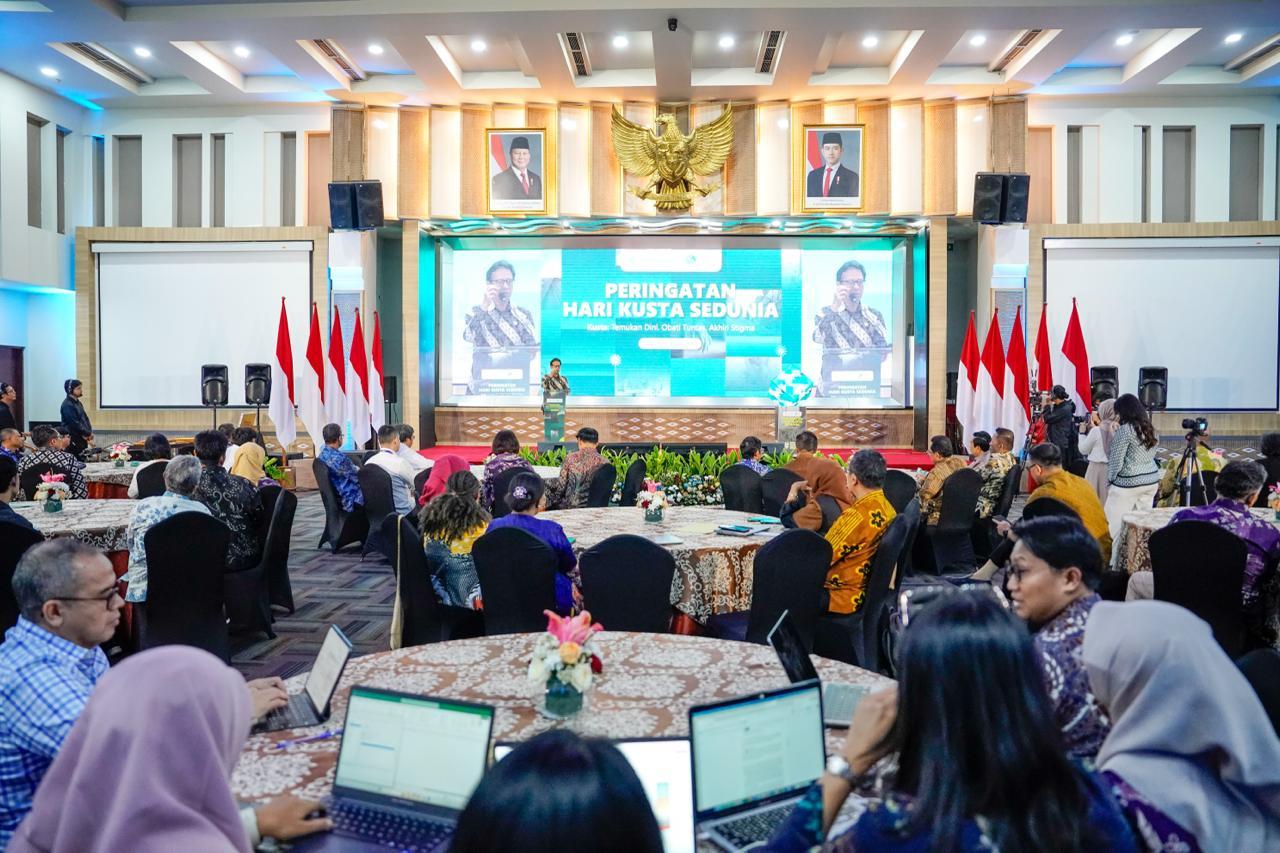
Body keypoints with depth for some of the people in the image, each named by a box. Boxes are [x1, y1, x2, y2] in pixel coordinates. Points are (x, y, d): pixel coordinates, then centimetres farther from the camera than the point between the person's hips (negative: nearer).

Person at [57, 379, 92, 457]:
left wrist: (89, 432, -1)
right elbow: (75, 424, -20)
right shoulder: (67, 405, -16)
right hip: (73, 440, -9)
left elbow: (85, 418, 14)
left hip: (83, 438, 9)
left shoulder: (78, 403, 12)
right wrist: (88, 434, -13)